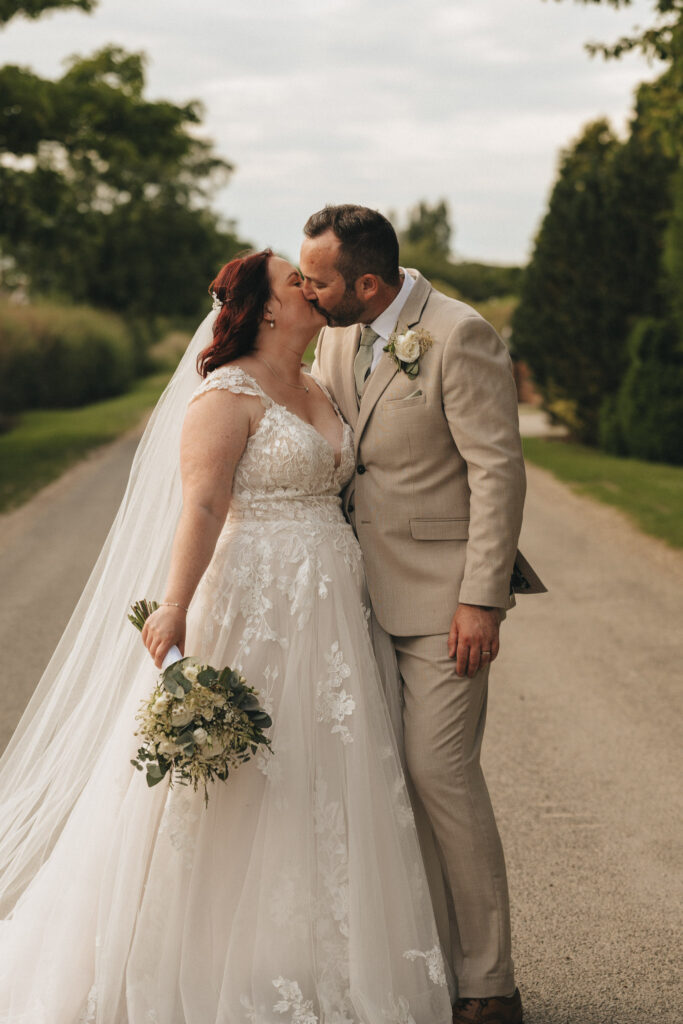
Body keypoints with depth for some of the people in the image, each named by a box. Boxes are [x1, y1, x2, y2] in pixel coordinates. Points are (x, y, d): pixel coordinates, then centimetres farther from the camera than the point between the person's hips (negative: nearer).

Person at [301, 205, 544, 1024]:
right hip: (371, 587, 7)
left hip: (443, 590, -7)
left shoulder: (459, 336, -16)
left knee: (442, 773, -8)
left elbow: (498, 471, -16)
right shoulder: (339, 332, 7)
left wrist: (482, 600, -19)